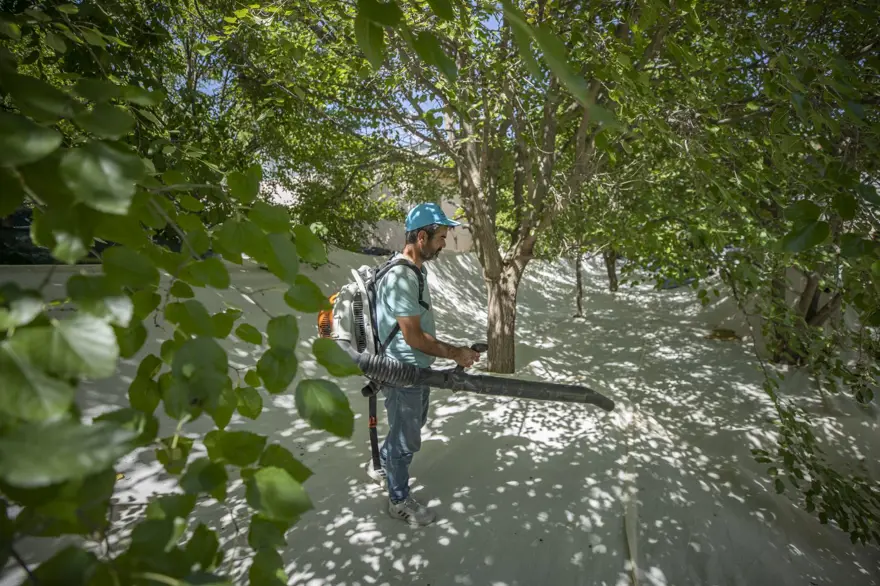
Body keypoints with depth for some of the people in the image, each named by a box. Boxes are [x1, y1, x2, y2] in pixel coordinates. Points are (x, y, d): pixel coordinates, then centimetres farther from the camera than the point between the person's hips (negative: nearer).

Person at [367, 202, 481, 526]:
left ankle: (381, 465, 53)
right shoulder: (400, 278, -28)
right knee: (406, 439, 10)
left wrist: (451, 350, 12)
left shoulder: (418, 269, 4)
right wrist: (455, 353, -17)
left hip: (418, 369, 10)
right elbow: (413, 338, -27)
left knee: (412, 427, 28)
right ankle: (399, 500, 35)